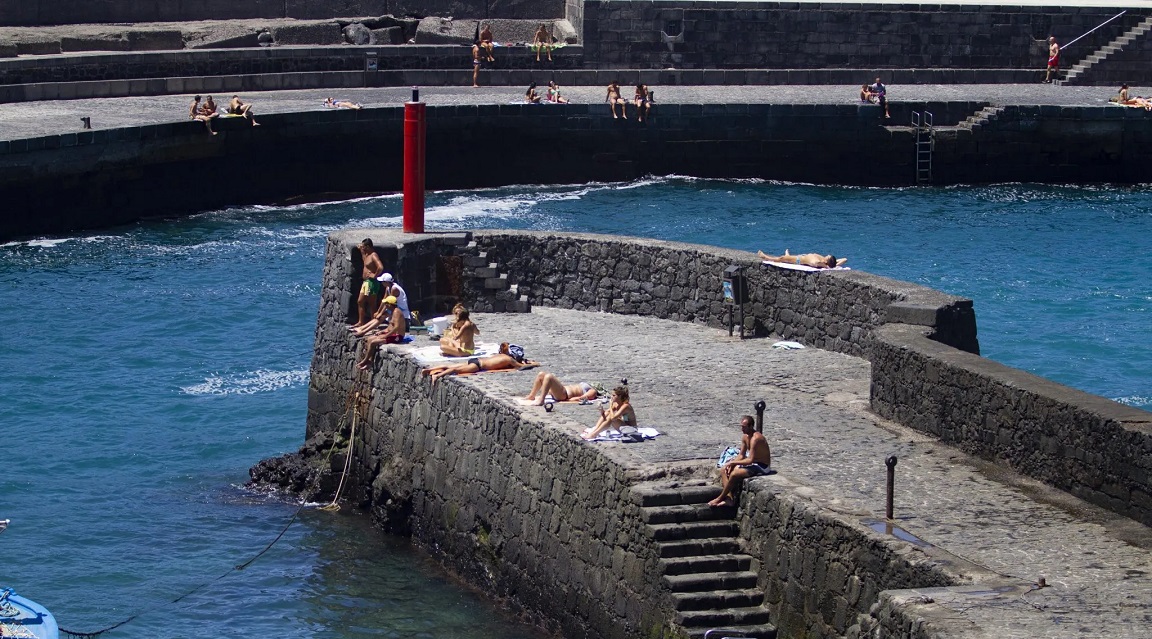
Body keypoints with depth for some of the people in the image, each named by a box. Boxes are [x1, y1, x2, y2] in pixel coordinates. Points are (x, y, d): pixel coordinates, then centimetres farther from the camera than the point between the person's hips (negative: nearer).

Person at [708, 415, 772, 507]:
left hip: (762, 467, -10)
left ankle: (720, 498, -10)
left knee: (734, 474, -28)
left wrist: (733, 462, -22)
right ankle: (729, 499, -9)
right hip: (753, 463, 10)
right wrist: (731, 464, -7)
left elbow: (750, 460, -29)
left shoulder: (755, 438, -25)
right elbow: (741, 455, 11)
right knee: (723, 470, 1)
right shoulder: (745, 437, 4)